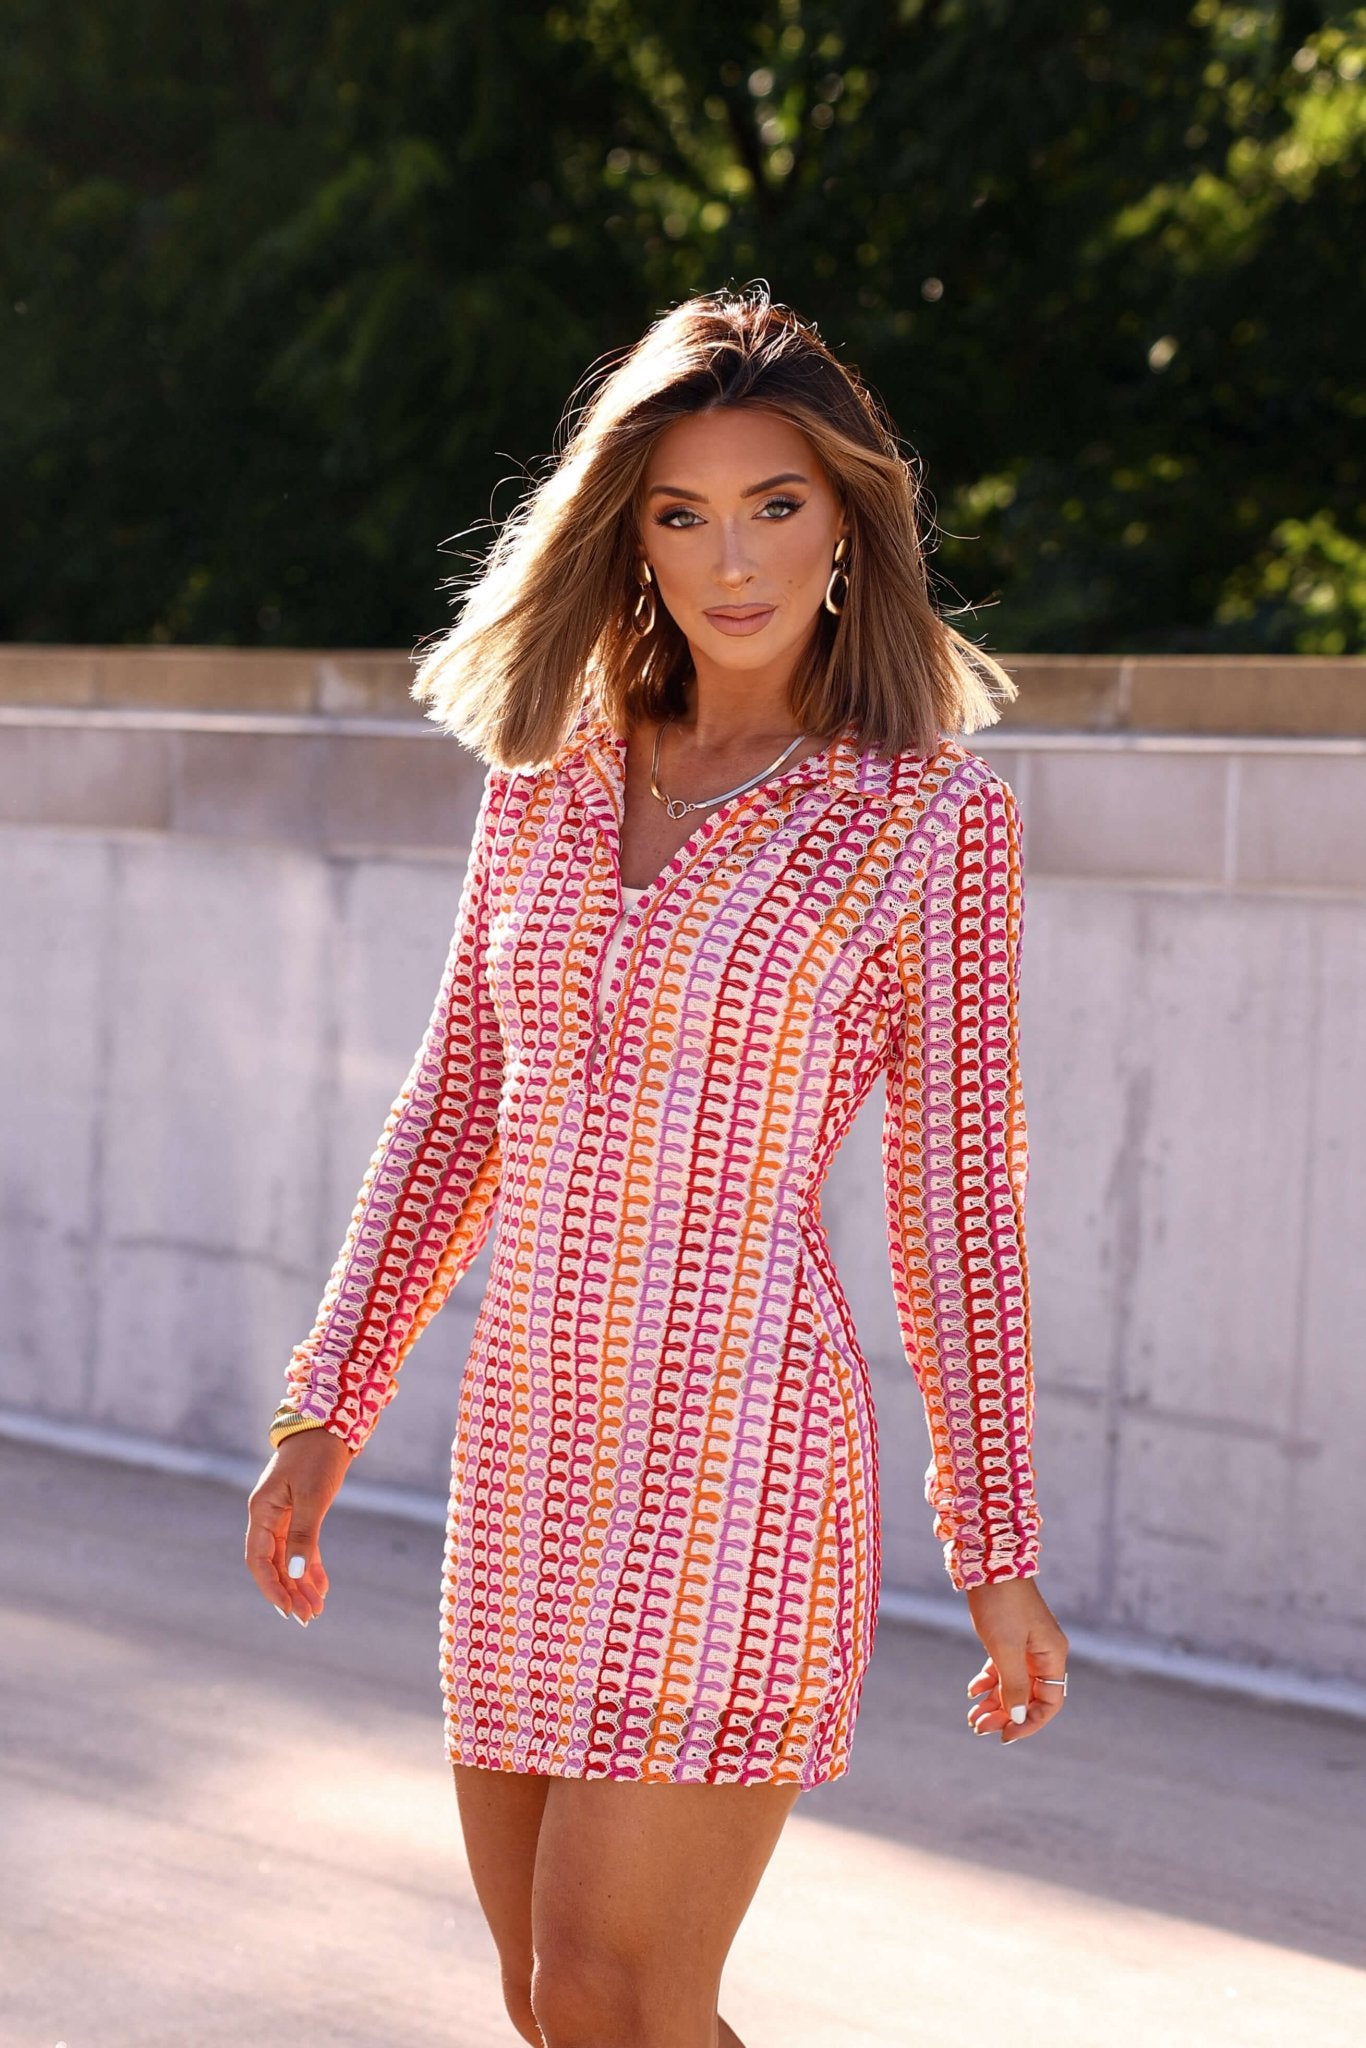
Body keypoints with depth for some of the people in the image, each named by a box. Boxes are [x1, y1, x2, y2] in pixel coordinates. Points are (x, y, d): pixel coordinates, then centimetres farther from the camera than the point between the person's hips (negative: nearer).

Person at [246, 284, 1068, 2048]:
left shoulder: (930, 818, -4)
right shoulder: (548, 773, 9)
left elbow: (958, 1197, -2)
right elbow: (456, 1111, 14)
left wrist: (997, 1553, -1)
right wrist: (327, 1408, 10)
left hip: (739, 1446, -5)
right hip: (531, 1442, 6)